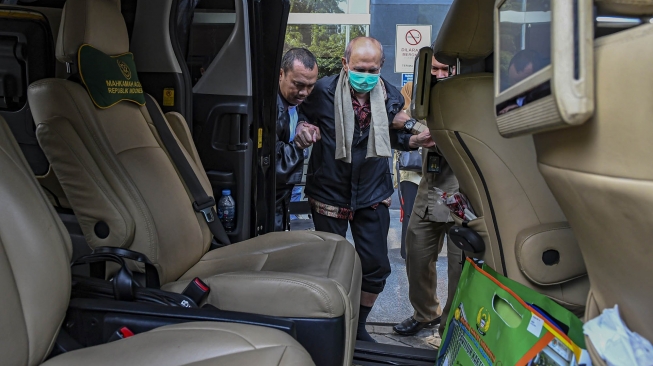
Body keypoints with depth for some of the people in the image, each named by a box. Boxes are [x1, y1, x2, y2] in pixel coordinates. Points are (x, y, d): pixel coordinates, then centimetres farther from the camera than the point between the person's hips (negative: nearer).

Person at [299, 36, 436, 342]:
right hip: (330, 194, -2)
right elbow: (302, 120, 1)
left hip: (373, 194, 3)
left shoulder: (391, 97, -4)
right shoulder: (323, 91, -14)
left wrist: (415, 141, -9)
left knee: (376, 267, 7)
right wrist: (303, 129, -22)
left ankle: (357, 327, 33)